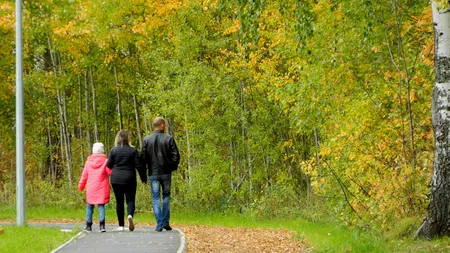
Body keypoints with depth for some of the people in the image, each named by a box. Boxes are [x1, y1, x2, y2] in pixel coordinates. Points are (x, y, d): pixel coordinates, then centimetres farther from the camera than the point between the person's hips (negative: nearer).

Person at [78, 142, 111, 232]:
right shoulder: (105, 161, -5)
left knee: (90, 206, 12)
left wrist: (81, 186, 19)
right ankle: (102, 224, -14)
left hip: (91, 188, 2)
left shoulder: (88, 161, 4)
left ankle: (88, 225, 14)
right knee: (101, 205, 0)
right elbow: (110, 172, -10)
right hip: (102, 188, -2)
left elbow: (84, 175, 9)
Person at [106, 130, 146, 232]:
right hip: (129, 179, -1)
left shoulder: (114, 150, -2)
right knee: (130, 200, 3)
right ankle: (130, 215, -28)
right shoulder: (133, 150, -5)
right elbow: (138, 165, -5)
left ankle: (121, 225, 8)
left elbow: (109, 165, 4)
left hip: (116, 179, 1)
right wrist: (143, 178, 5)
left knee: (119, 201, 8)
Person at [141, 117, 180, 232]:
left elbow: (143, 157, -1)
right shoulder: (169, 139, -5)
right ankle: (166, 222, 9)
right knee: (166, 196, 13)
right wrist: (173, 167, 11)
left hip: (153, 173, 0)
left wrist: (144, 172, 9)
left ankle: (159, 224, -2)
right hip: (166, 173, 0)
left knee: (156, 198, 4)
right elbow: (176, 155, -6)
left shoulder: (147, 140, -2)